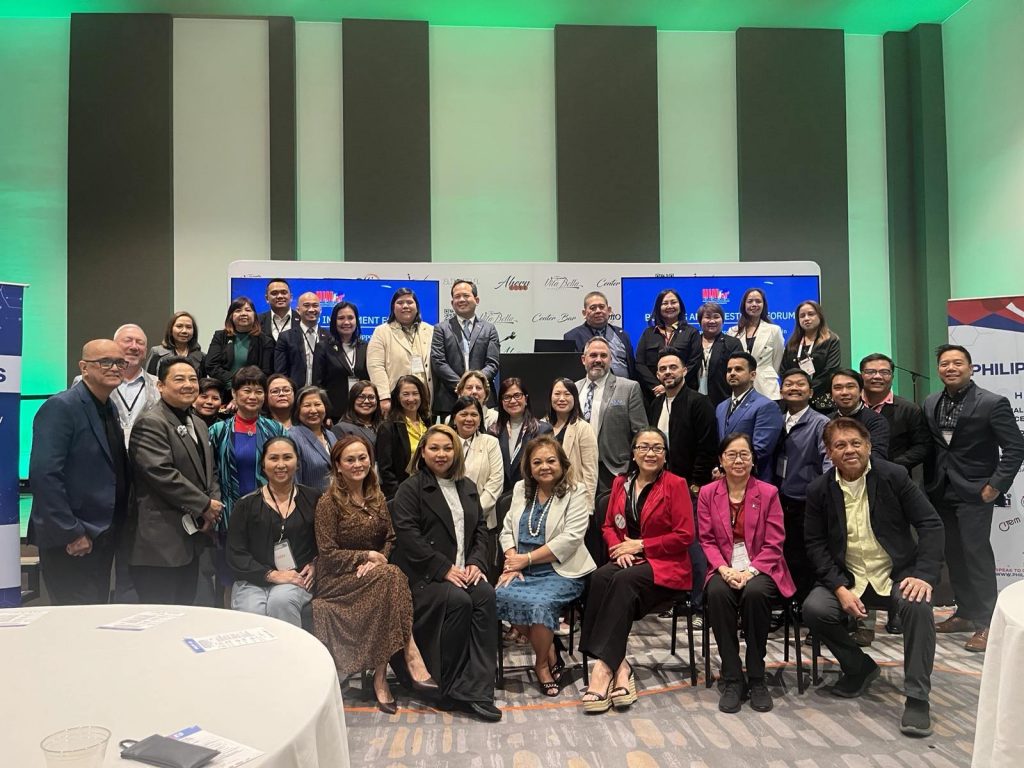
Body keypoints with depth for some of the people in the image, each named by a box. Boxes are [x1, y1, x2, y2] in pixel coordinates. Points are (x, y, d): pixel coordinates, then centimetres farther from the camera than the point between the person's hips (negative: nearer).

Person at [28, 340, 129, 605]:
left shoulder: (110, 409, 13)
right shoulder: (60, 407, -13)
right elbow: (44, 474, -21)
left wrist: (114, 530, 9)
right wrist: (71, 533, -20)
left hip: (102, 538, 8)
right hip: (70, 543, -8)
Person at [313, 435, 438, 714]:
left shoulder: (377, 498, 12)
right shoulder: (328, 503, -5)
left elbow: (390, 539, 11)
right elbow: (328, 554, -8)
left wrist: (377, 560, -9)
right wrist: (367, 556, -12)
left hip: (373, 573, 5)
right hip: (338, 580, -5)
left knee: (387, 582, -32)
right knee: (391, 576, -33)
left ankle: (380, 676, -26)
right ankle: (410, 655, -31)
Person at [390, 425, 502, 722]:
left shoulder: (467, 488, 21)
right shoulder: (410, 488, 2)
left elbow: (481, 529, 17)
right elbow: (408, 536, -10)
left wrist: (476, 563, -3)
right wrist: (445, 569, -16)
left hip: (463, 570, 5)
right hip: (424, 574, -4)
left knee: (486, 595, -27)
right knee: (459, 600, -32)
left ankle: (476, 689, -26)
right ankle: (450, 686, -15)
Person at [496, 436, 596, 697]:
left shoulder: (576, 493, -2)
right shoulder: (521, 489, 16)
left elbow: (570, 538, -13)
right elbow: (508, 529, 12)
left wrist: (527, 558, -14)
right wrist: (512, 562, -7)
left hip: (560, 571, -5)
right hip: (522, 570, 5)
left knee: (539, 602, -32)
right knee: (502, 594, -25)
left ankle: (543, 664, -3)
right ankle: (548, 649, -3)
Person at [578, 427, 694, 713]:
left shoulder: (675, 485, -2)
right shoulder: (621, 482, 13)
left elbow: (685, 536, -7)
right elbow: (609, 525, 16)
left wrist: (640, 545, -10)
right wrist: (620, 549, -6)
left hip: (665, 565, -4)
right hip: (627, 560, 4)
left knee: (624, 581, -35)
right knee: (600, 577, -30)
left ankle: (603, 665, -33)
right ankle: (619, 666, -31)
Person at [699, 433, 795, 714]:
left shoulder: (768, 493, 3)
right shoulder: (708, 493, 8)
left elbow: (773, 544, -2)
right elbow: (707, 540, 3)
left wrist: (750, 571, -17)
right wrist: (724, 569, -15)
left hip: (760, 569, -1)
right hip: (724, 569, 1)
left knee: (755, 592, -35)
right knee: (717, 593, -33)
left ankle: (757, 679, -17)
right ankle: (732, 680, -21)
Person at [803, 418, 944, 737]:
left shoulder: (893, 475, -7)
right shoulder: (819, 490, -2)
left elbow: (930, 524, -6)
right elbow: (815, 543, 0)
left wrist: (924, 574, -19)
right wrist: (840, 588, -13)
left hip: (896, 573, -2)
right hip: (846, 576, 2)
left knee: (918, 606, -32)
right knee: (814, 609, -23)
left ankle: (917, 697, -17)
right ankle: (859, 668, 6)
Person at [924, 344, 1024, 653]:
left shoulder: (992, 403, -9)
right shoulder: (931, 403, 7)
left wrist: (996, 485, -14)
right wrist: (930, 482, 7)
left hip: (974, 492, -6)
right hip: (941, 491, 6)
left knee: (976, 554, -5)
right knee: (953, 555, 12)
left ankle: (985, 623, 4)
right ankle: (965, 613, 25)